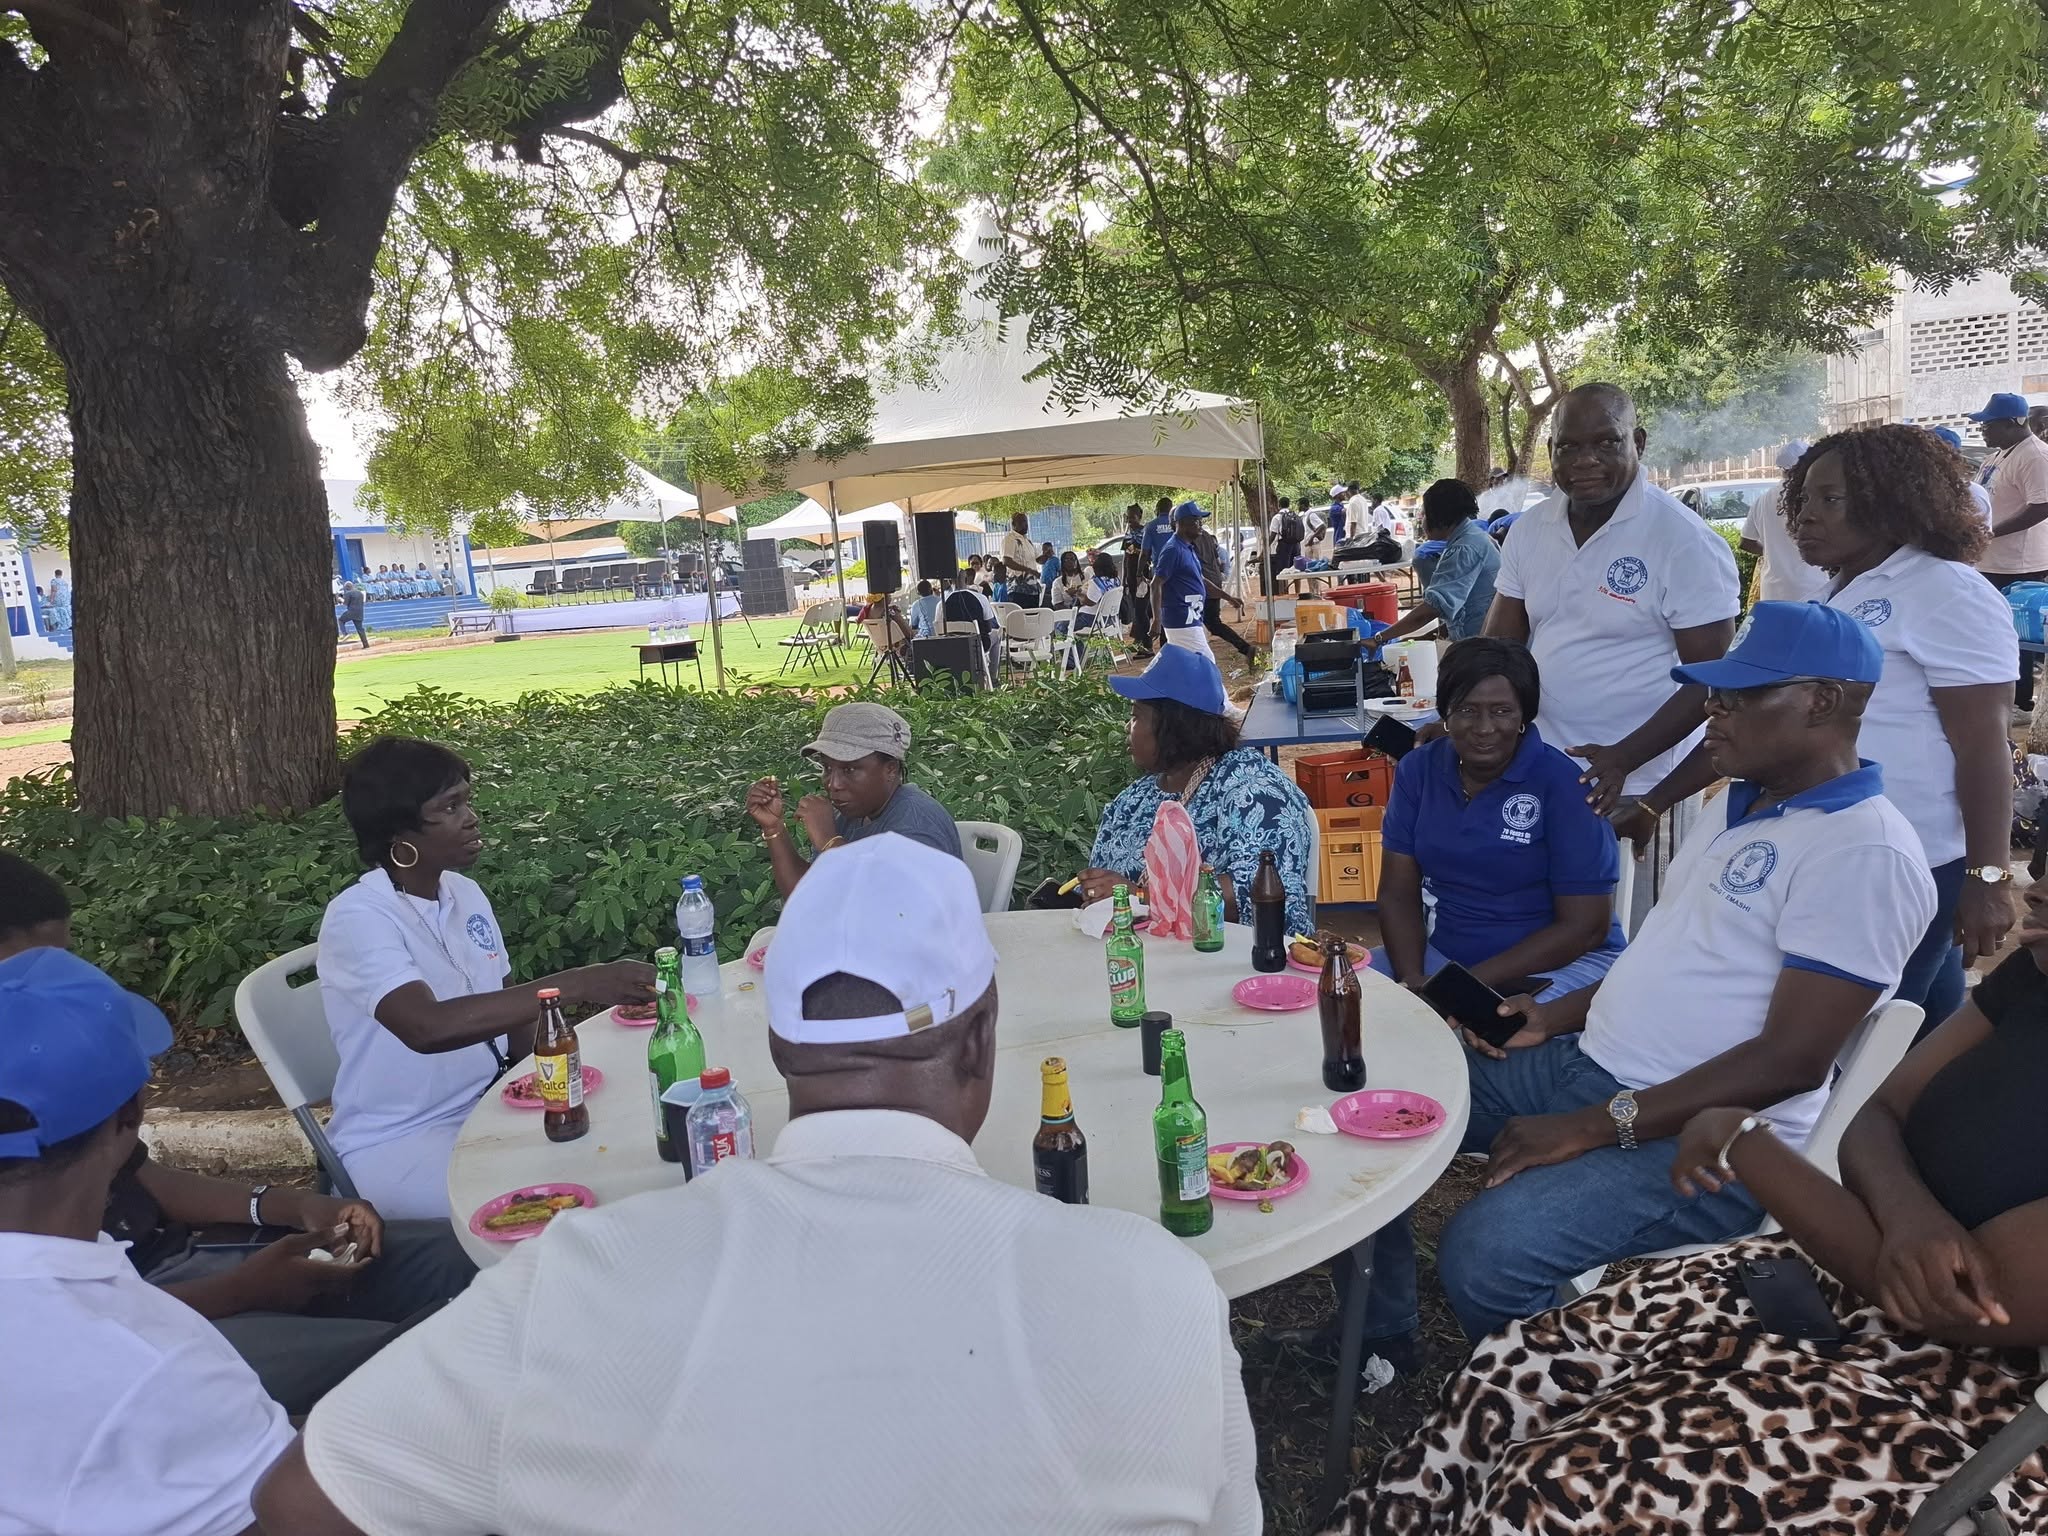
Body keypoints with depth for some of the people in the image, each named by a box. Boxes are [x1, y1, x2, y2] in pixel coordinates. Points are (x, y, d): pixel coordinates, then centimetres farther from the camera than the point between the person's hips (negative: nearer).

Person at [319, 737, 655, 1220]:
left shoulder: (465, 893, 3)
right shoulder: (358, 918, -20)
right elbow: (428, 1026, -37)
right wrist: (574, 985, -41)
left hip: (487, 1105, 7)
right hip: (398, 1142, -7)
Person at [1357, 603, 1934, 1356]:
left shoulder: (1866, 850, -16)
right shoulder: (1739, 804, 14)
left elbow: (1793, 1060, -22)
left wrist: (1593, 1127, -23)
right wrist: (1556, 1014, 6)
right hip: (1582, 1062, 10)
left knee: (1484, 1252, -30)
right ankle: (1377, 1331, 18)